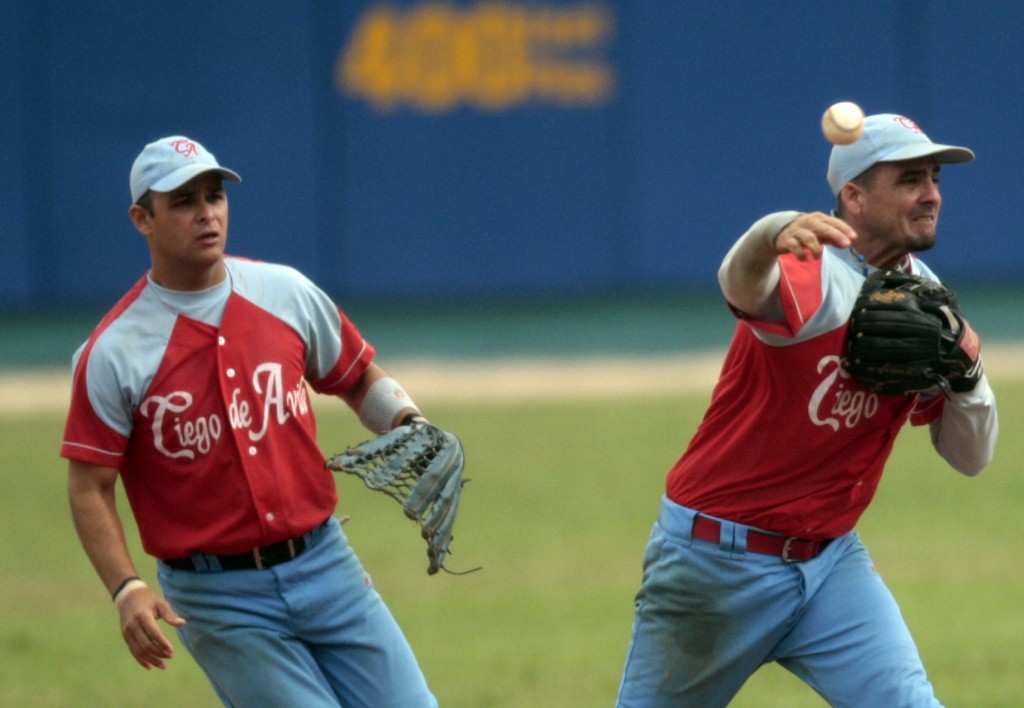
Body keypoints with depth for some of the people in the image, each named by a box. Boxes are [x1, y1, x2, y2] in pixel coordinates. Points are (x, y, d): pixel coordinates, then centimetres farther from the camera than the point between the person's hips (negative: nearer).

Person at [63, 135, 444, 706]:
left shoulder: (287, 294, 3)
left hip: (325, 566, 4)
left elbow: (359, 377, 17)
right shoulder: (114, 355, -9)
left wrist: (409, 425, -3)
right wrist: (127, 590, -21)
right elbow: (90, 488, -8)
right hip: (219, 598, -4)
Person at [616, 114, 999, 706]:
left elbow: (971, 457, 5)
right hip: (720, 560, -6)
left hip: (831, 560, 6)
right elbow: (742, 285, -45)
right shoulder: (811, 274, -19)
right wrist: (772, 237, -69)